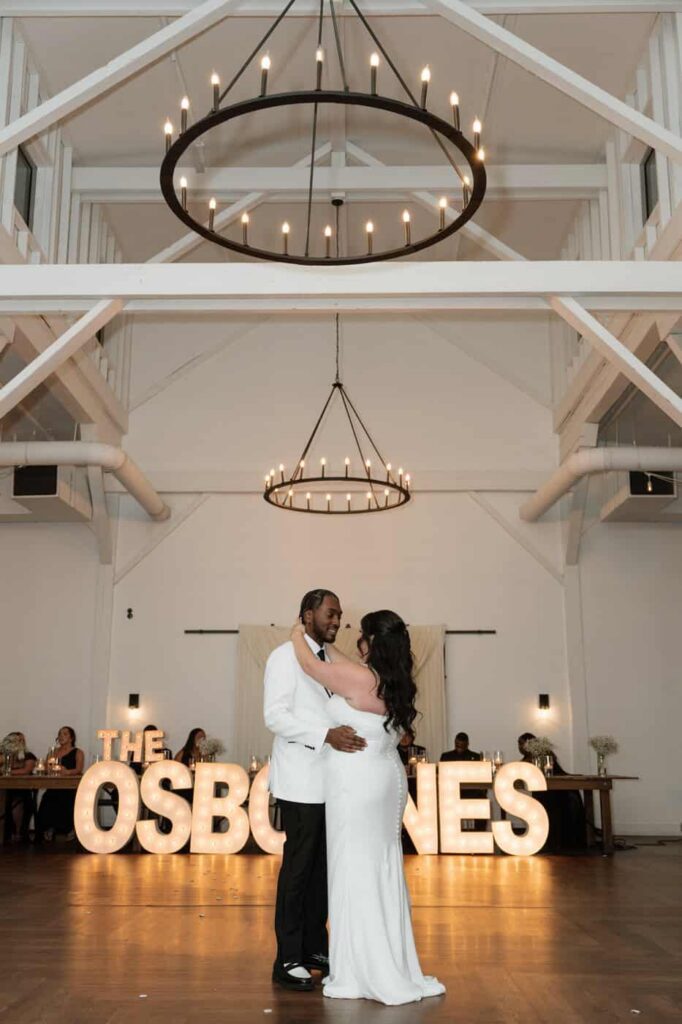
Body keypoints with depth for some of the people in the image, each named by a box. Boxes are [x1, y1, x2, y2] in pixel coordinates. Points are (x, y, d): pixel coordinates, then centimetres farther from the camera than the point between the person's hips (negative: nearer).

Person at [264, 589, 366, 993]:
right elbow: (275, 716, -16)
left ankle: (315, 947, 24)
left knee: (324, 866, 11)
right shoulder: (285, 656, -7)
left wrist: (348, 733, 4)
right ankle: (288, 960, 7)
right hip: (301, 781, -7)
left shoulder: (329, 659, 15)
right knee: (298, 867, -3)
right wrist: (327, 734, -25)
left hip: (330, 780, 7)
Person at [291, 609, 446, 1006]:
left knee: (356, 872, 1)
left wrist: (298, 634, 12)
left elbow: (311, 664, -6)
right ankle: (394, 968, 23)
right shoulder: (396, 682, 5)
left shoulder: (361, 678, -18)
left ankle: (363, 975, 10)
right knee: (384, 871, 14)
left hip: (357, 784, -8)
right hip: (386, 780, 8)